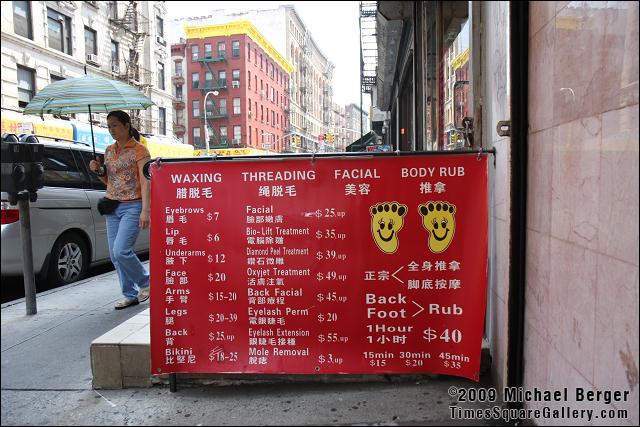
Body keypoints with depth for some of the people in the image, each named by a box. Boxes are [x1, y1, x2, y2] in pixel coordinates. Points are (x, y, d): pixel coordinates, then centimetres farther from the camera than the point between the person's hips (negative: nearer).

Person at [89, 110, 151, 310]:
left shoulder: (139, 150, -5)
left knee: (121, 251, -16)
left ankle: (145, 282, 8)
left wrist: (145, 210, -20)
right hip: (112, 206, 7)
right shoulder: (109, 151, 15)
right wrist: (98, 171, 2)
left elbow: (145, 182, -12)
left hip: (132, 206, -7)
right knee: (114, 255, 4)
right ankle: (130, 295, 16)